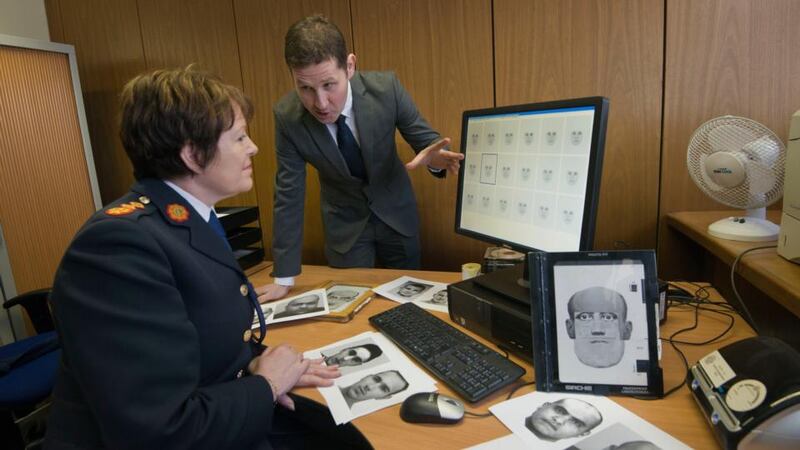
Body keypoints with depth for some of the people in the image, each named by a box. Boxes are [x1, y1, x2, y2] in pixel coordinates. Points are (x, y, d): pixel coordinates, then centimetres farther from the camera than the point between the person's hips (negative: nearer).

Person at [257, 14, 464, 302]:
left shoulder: (385, 88, -24)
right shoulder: (287, 116, -23)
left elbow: (427, 139, -11)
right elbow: (289, 193, -16)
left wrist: (434, 157, -38)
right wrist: (284, 278, -13)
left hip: (395, 209, 1)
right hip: (344, 222, 0)